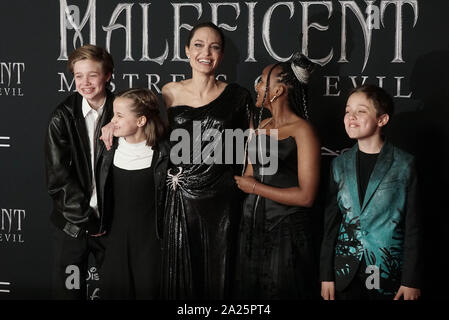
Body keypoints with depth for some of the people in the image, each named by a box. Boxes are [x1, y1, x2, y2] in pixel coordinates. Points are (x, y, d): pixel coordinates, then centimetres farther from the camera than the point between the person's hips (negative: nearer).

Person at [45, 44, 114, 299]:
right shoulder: (62, 118, -3)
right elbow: (58, 177, -6)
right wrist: (86, 219, -9)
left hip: (112, 220, 0)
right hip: (73, 221, 0)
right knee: (68, 290, 4)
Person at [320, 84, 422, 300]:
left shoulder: (404, 165, -3)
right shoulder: (340, 165, 7)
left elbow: (413, 227, -3)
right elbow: (330, 223, 8)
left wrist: (411, 281, -6)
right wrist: (326, 275, 5)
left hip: (389, 274, -3)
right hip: (346, 273, 3)